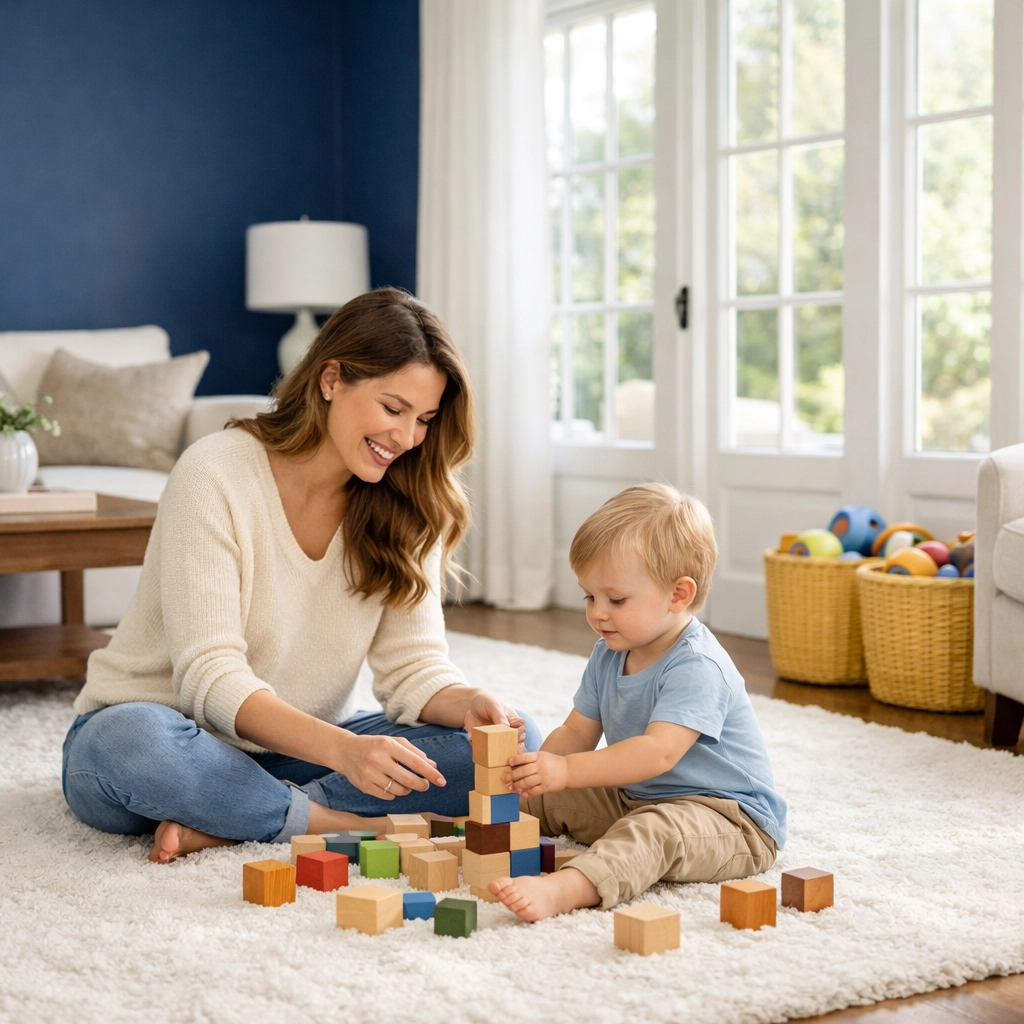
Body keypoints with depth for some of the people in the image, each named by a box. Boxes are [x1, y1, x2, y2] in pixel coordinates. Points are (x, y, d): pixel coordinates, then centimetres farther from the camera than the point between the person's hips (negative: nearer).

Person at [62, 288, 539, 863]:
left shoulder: (404, 509, -1)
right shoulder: (215, 476, -18)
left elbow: (413, 666, -5)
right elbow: (212, 678, -24)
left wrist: (470, 704, -29)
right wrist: (342, 750, -39)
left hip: (297, 748, 5)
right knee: (126, 742, -40)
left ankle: (228, 824, -22)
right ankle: (360, 825, -22)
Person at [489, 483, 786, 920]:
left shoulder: (696, 667, -24)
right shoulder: (608, 656, 7)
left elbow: (659, 752, -35)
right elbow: (576, 732, 8)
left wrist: (566, 771, -42)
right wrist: (539, 767, -14)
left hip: (730, 819, -10)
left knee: (655, 830, -39)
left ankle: (563, 889, -61)